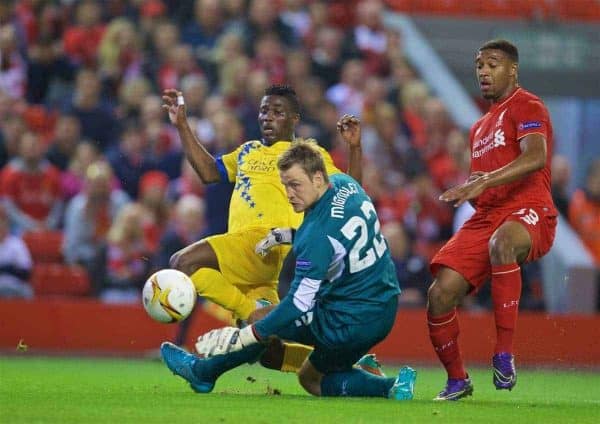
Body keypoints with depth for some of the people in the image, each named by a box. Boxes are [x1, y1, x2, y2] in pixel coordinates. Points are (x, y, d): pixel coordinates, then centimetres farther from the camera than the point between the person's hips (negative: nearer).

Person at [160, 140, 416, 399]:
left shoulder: (317, 233, -26)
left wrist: (243, 336, -24)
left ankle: (201, 371, 25)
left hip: (348, 324, -8)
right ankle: (390, 387, 4)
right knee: (311, 379, 22)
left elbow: (300, 303, -25)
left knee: (263, 319, 8)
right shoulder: (346, 184, -2)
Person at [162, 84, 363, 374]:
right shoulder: (249, 151, 30)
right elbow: (209, 171, 31)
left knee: (183, 263, -26)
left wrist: (354, 148, -7)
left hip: (268, 241, -7)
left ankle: (253, 312, -22)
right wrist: (182, 126, 28)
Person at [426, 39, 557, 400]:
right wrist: (467, 190, 6)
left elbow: (535, 157, -19)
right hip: (486, 217, 8)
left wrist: (483, 183, -27)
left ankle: (505, 354, -40)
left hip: (529, 212, -8)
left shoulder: (526, 106, 1)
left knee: (501, 242, -43)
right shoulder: (480, 127, 27)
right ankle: (457, 380, 12)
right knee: (440, 294, -9)